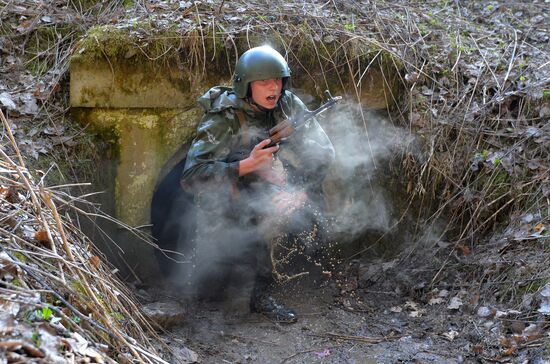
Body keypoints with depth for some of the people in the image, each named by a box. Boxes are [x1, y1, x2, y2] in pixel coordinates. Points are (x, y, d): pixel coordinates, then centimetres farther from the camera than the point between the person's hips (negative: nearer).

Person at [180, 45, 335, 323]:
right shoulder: (223, 119, -24)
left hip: (265, 192, 5)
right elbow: (191, 177, -31)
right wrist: (248, 165, -39)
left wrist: (302, 192, -24)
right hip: (224, 203, -5)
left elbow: (324, 151, -8)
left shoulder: (288, 106, -11)